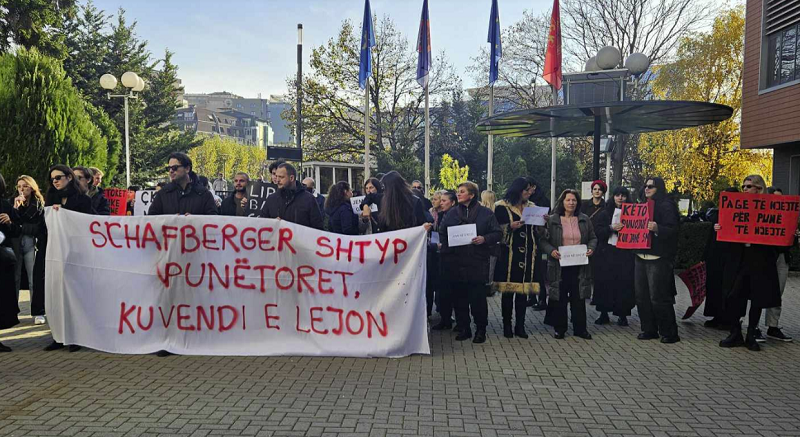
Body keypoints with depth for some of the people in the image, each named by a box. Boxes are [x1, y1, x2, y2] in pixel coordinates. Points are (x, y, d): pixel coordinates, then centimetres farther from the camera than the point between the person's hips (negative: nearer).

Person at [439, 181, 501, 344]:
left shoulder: (485, 213, 4)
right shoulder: (451, 213, 13)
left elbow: (497, 233, 3)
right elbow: (442, 233, 14)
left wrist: (484, 239, -15)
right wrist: (446, 247, -2)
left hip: (477, 263, -3)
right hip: (455, 263, 3)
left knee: (478, 298, -1)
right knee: (459, 298, 7)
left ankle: (481, 329, 15)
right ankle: (464, 329, 20)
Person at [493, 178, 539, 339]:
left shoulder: (531, 207, 15)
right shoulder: (502, 207, -1)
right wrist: (510, 227, -21)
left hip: (527, 255, 4)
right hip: (509, 254, -4)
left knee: (523, 291, 5)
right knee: (508, 291, 0)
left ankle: (520, 326, 12)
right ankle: (507, 326, 9)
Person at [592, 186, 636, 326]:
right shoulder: (604, 214, 9)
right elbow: (598, 232, -2)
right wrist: (611, 228, -15)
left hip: (625, 255, 0)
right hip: (606, 254, 1)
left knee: (624, 284, -2)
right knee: (604, 283, 1)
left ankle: (622, 315, 9)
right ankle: (604, 314, 11)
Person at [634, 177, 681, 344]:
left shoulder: (666, 206, -6)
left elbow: (672, 230, -15)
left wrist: (657, 228, -32)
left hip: (658, 259, -8)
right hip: (641, 257, 8)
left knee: (658, 297, -7)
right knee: (641, 296, 8)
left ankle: (669, 333, 5)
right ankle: (649, 330, 18)